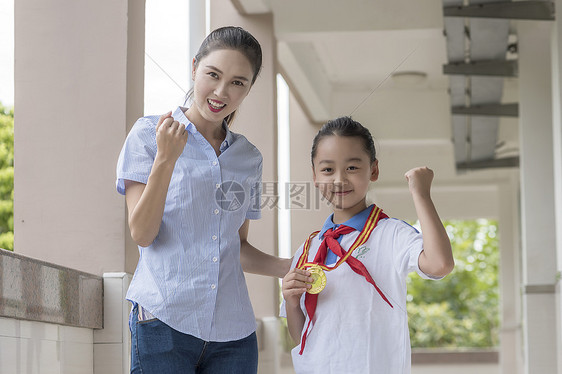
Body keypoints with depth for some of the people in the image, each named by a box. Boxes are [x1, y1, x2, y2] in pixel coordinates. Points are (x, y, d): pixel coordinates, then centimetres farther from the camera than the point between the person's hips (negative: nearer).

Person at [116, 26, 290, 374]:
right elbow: (142, 234, -6)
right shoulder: (149, 133, 1)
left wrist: (287, 267, 3)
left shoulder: (249, 158, 14)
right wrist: (165, 158, -17)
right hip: (164, 322, -4)